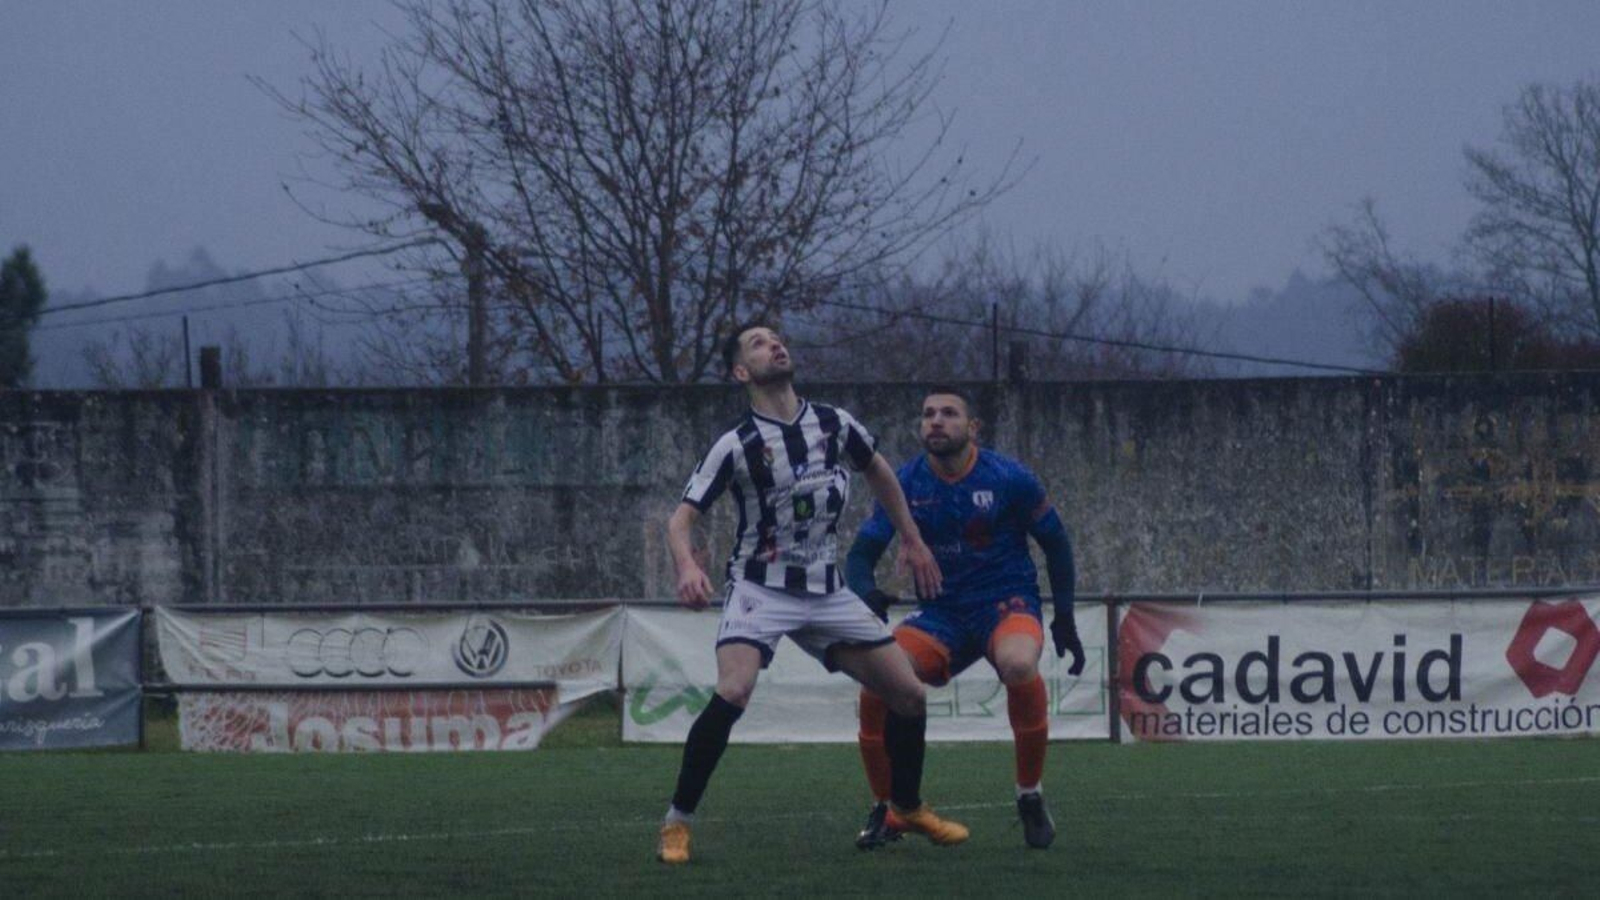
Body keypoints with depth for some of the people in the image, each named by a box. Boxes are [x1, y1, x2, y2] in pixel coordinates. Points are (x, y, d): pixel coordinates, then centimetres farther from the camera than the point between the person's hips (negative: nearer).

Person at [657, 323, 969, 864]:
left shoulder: (835, 427, 2)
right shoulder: (737, 446, -11)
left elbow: (878, 472, 23)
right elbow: (682, 519, -12)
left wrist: (911, 540, 25)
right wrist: (687, 567, -32)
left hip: (828, 592, 5)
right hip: (760, 588, -5)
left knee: (909, 693, 2)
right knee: (732, 693, -28)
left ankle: (908, 807, 26)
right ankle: (677, 824, -17)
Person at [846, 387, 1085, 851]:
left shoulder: (1009, 478, -9)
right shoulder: (904, 484, -3)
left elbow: (1055, 542, 3)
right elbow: (862, 553, 0)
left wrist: (1064, 617, 0)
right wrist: (866, 593, -23)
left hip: (1007, 602, -3)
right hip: (942, 611, 3)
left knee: (1018, 665, -38)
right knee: (876, 686, -21)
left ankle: (1030, 796, -17)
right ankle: (886, 811, 2)